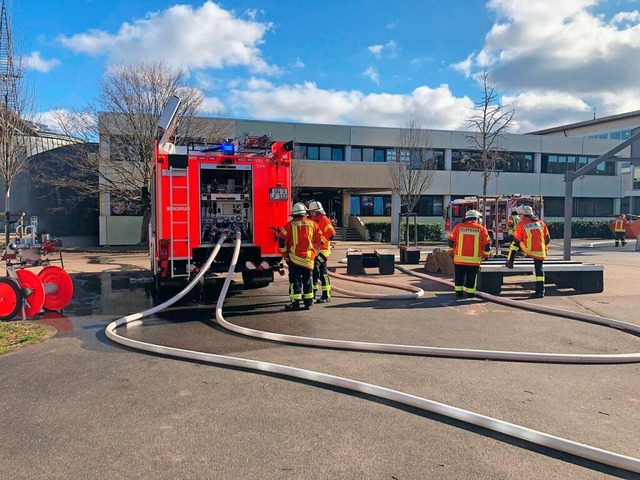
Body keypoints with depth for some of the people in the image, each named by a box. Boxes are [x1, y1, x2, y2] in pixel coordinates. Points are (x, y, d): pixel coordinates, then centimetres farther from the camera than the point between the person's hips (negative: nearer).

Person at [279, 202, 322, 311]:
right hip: (309, 257, 2)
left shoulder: (290, 224, -2)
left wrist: (285, 254, 2)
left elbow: (282, 240, -7)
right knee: (307, 279, 14)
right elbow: (319, 239, 7)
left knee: (295, 280, 0)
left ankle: (295, 302, -6)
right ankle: (308, 301, 19)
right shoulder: (312, 224, 4)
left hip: (294, 257, -2)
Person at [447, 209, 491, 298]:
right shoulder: (481, 229, -1)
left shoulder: (458, 227, 2)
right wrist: (485, 255, 16)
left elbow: (451, 240, 7)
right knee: (471, 278, 9)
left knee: (459, 276, 13)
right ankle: (470, 293, 14)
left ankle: (458, 292, 18)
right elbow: (487, 243, 2)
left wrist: (452, 251, 21)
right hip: (474, 260, -1)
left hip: (459, 258, 1)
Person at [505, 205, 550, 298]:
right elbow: (547, 238, 14)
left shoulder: (521, 224, -2)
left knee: (514, 244, 21)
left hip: (528, 250, -4)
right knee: (539, 270, 9)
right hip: (540, 252, 4)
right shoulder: (541, 223, 11)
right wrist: (544, 249, 26)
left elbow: (516, 240, 2)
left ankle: (510, 263, 25)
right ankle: (540, 291, 9)